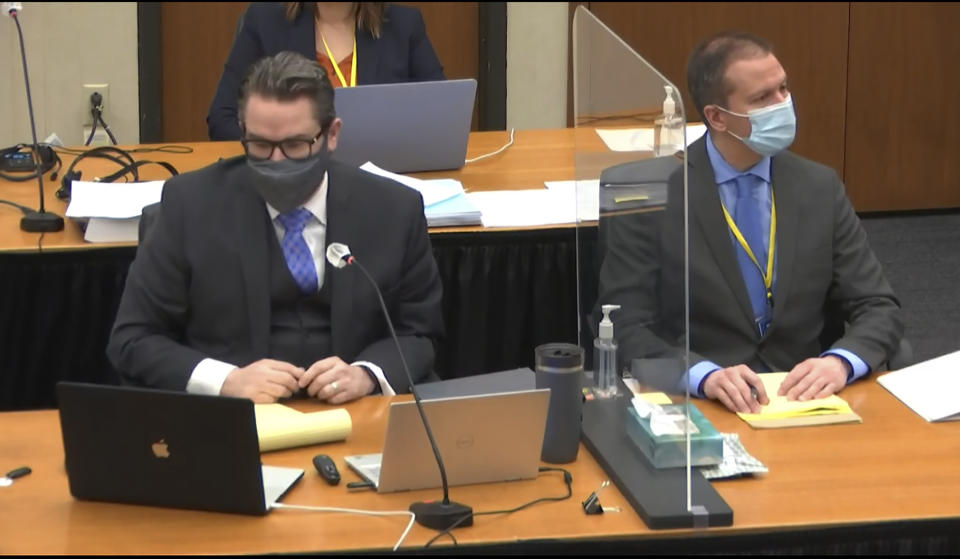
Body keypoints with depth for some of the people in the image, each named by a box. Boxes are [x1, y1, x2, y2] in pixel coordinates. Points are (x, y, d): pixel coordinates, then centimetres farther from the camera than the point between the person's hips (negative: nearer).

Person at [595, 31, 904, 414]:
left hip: (800, 400, 3)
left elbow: (878, 310, 6)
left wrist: (840, 362, -16)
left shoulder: (819, 188, 6)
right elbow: (625, 330, -9)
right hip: (694, 404, -3)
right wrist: (705, 375, -27)